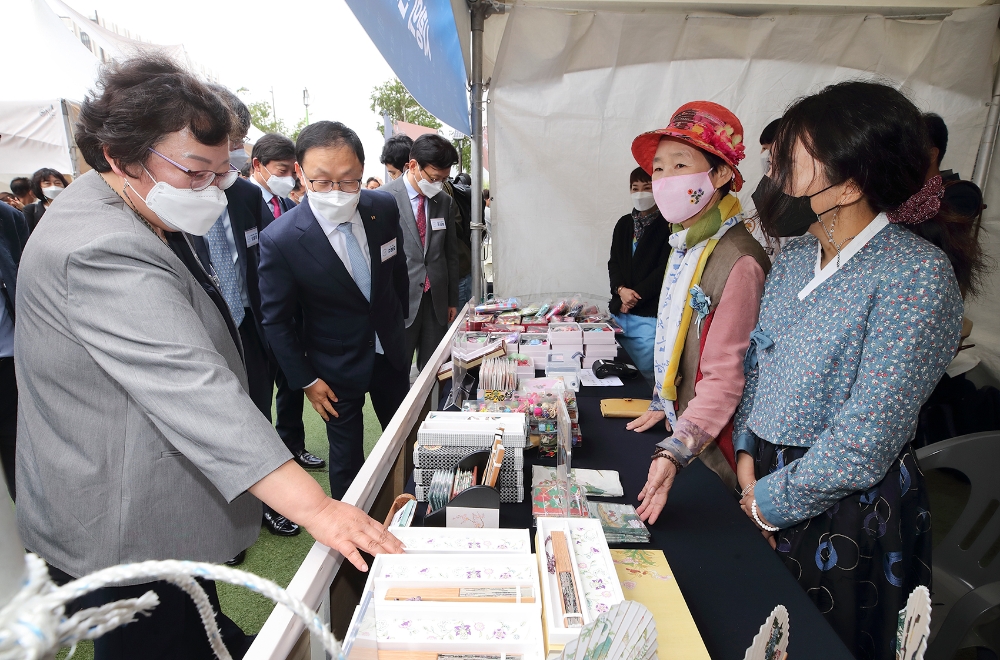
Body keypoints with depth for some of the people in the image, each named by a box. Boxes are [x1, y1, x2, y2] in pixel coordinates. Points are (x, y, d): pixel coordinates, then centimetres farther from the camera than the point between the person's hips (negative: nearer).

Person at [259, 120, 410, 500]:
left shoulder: (383, 208, -12)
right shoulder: (280, 239, -24)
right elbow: (276, 320, -13)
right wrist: (306, 380, -9)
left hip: (391, 349, 5)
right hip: (338, 368, -4)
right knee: (347, 459, 11)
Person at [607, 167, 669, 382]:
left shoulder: (667, 225, -5)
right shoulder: (624, 223, 13)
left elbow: (664, 269, -11)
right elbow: (613, 262, 9)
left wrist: (636, 295, -12)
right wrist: (621, 290, -9)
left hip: (650, 315, -5)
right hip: (620, 312, 6)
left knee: (645, 372, -3)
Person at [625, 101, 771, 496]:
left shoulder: (738, 261, -23)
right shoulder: (683, 246, 5)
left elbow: (725, 378, -25)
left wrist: (674, 451, -31)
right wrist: (663, 406, 14)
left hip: (712, 447, -8)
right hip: (677, 424, 8)